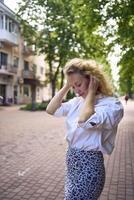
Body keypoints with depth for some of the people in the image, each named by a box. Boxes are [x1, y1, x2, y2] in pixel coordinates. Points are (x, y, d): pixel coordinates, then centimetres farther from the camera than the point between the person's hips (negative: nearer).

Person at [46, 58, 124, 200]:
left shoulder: (112, 104, -17)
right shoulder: (77, 101, 6)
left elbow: (84, 121, -32)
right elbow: (50, 110, 4)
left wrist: (91, 92, -19)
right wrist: (66, 86, -2)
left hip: (89, 165, -7)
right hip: (72, 162, 7)